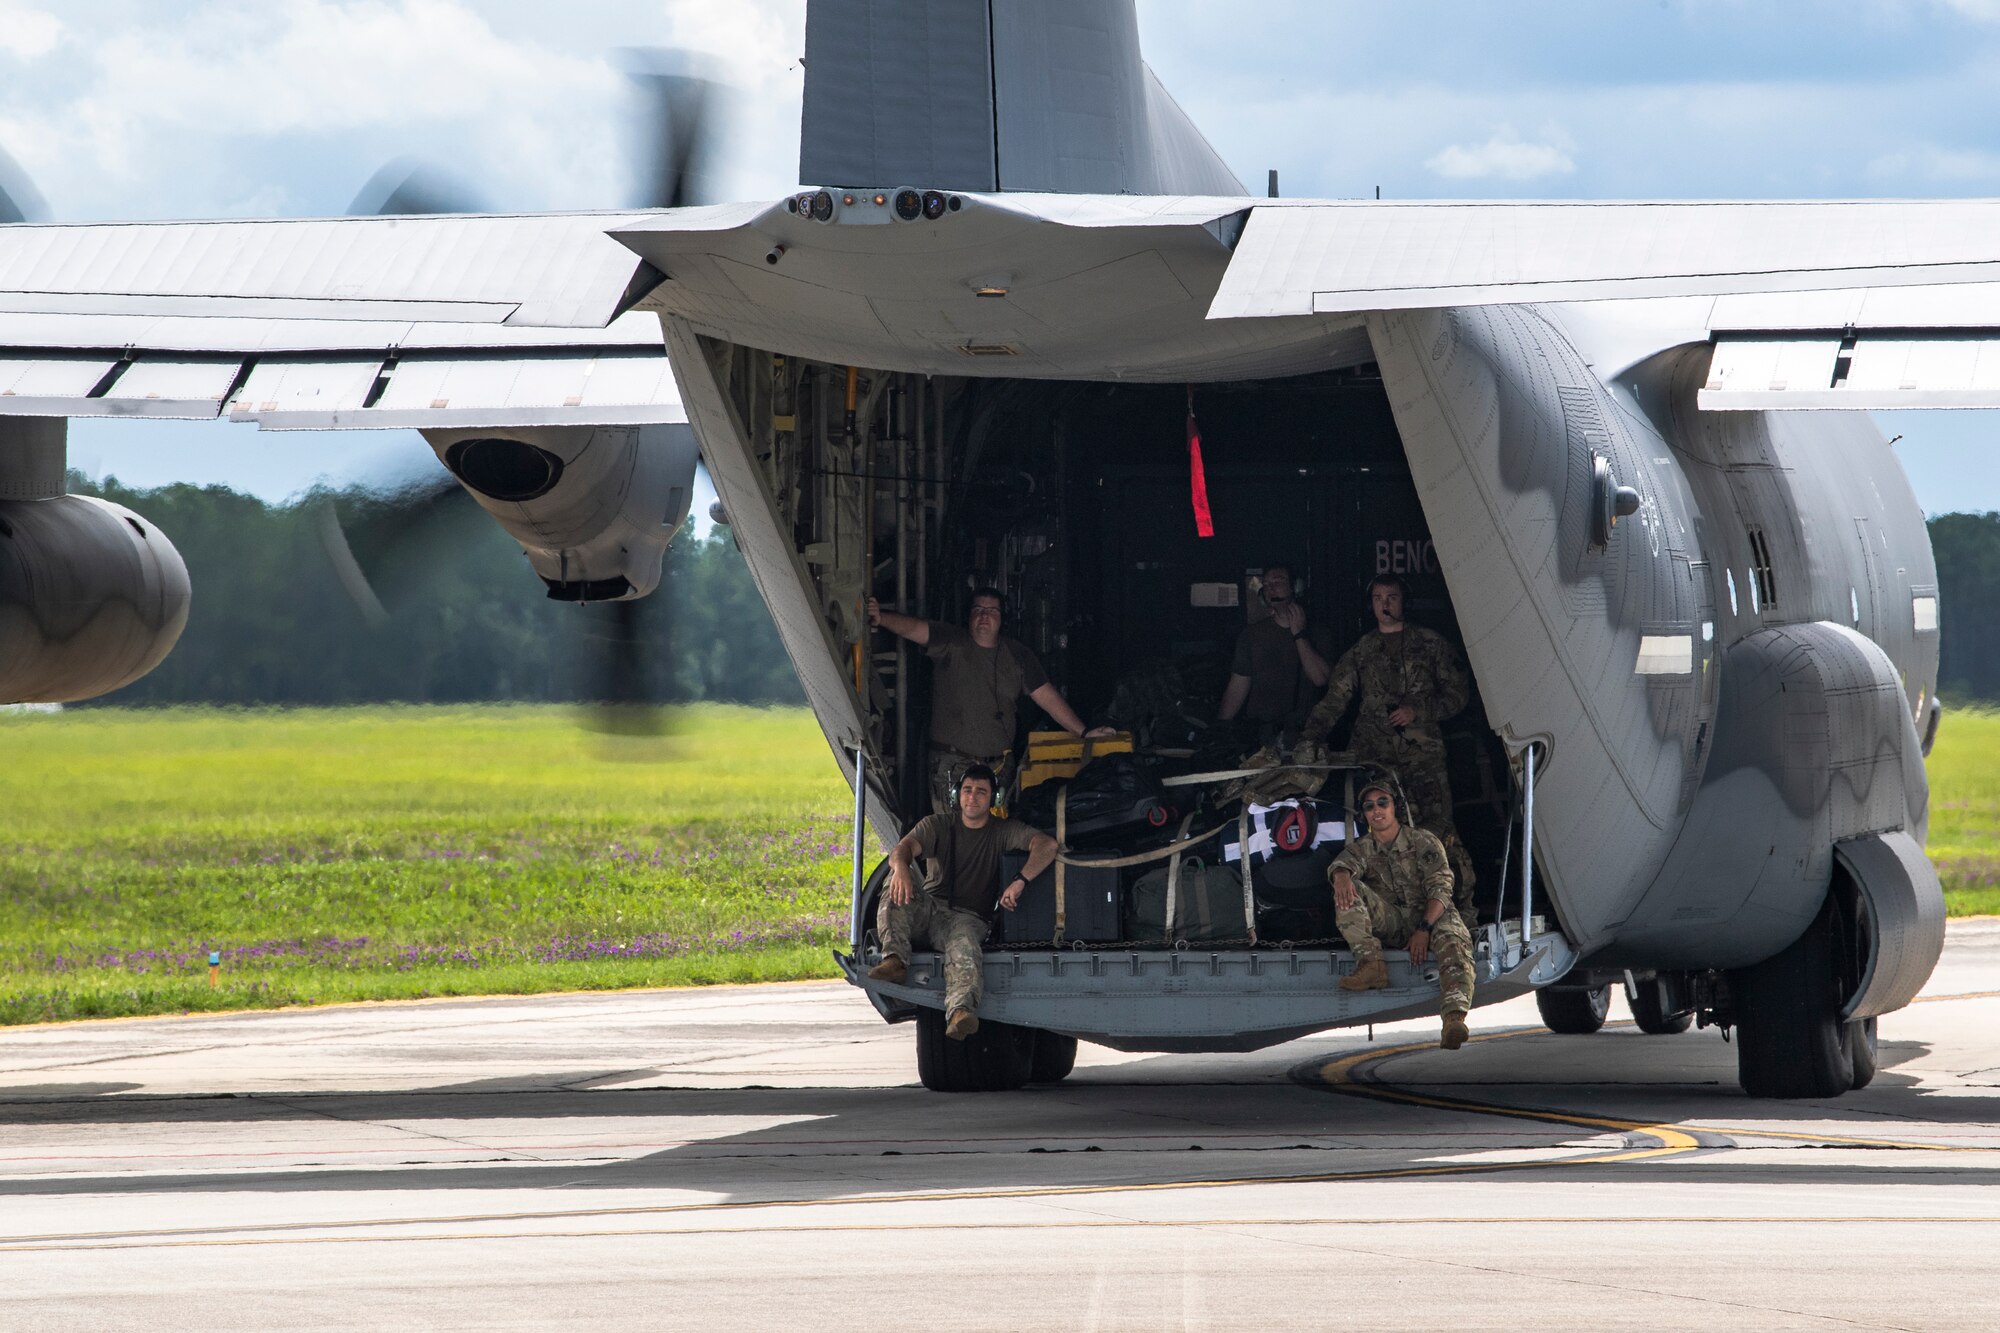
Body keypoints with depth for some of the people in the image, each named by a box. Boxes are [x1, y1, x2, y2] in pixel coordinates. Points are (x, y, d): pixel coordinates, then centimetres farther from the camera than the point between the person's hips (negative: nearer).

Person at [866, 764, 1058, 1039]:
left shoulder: (1004, 831, 10)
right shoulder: (937, 825, 14)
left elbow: (1047, 844, -6)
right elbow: (904, 847, -5)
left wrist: (1020, 881, -25)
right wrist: (900, 866, -33)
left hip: (968, 917, -2)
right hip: (928, 910, 2)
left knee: (964, 942, -39)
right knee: (897, 884, -28)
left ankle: (960, 1012, -63)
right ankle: (895, 960, -41)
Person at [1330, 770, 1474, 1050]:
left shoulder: (1424, 843, 3)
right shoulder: (1362, 849, 12)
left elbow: (1440, 889, -9)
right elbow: (1342, 864, -11)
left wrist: (1424, 929, -26)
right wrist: (1342, 878, -38)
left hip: (1430, 915, -3)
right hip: (1389, 921, 3)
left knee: (1454, 939, -38)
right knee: (1349, 892, -21)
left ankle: (1453, 1019, -58)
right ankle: (1371, 964, -35)